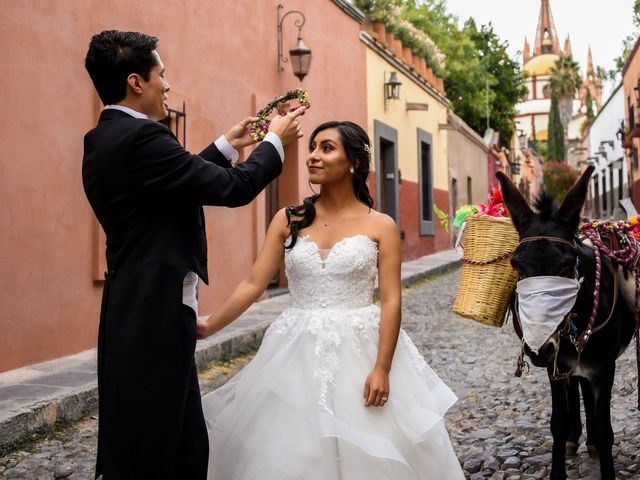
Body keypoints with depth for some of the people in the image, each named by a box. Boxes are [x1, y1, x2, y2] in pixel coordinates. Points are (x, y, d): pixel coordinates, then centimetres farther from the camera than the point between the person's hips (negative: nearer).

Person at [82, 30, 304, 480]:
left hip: (143, 313, 10)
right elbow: (234, 188, -14)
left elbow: (181, 178, 25)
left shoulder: (104, 139, 13)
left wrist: (228, 145, 29)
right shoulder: (139, 137, -18)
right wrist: (276, 141, 2)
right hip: (155, 317, -10)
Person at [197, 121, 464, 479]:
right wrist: (210, 327, -7)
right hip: (299, 354, 2)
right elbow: (253, 284, 2)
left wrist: (381, 369, -14)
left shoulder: (380, 225, -2)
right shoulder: (289, 220, 4)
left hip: (359, 350, -2)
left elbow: (391, 301, -6)